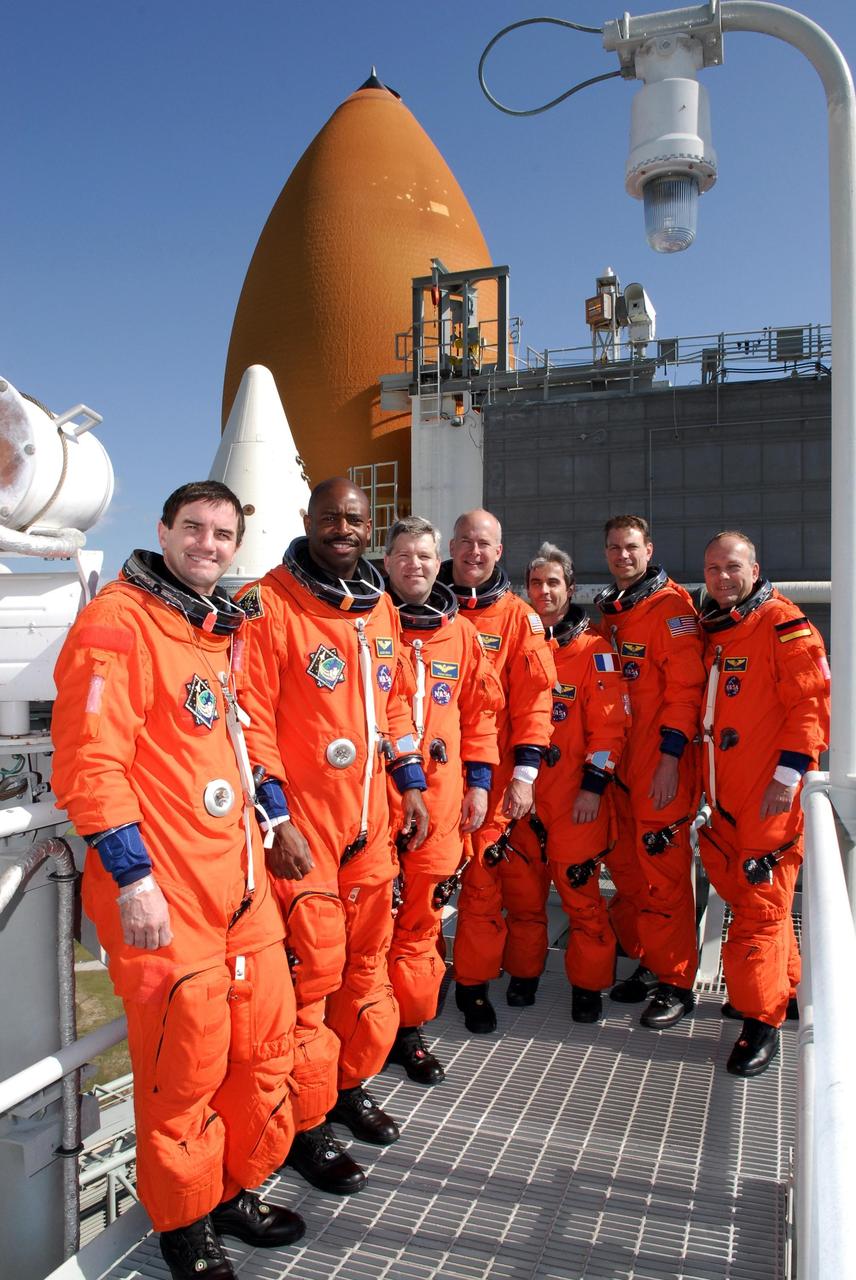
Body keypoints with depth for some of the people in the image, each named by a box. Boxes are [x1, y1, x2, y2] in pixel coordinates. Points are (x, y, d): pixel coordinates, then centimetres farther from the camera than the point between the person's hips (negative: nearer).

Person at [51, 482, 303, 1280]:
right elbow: (88, 762, -17)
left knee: (265, 1041, 16)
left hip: (238, 878, 8)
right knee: (186, 1064, 5)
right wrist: (132, 874, -19)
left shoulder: (220, 629, 15)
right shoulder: (118, 621, -11)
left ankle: (237, 1190, 39)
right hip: (164, 894, -8)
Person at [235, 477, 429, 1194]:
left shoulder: (380, 606, 10)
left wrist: (411, 784, 13)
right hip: (301, 824, -6)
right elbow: (250, 719, -14)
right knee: (313, 969, 2)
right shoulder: (269, 604, -11)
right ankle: (306, 1127, 21)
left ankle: (351, 1086, 38)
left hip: (369, 820, 7)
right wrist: (276, 819, -16)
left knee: (367, 960, 16)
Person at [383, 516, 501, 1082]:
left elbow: (480, 709, 14)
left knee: (422, 916, 11)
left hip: (440, 796, 3)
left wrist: (478, 780, 9)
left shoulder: (461, 632, 9)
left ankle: (408, 1028, 27)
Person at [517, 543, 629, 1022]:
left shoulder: (593, 649, -3)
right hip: (521, 790, 4)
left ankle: (589, 985, 17)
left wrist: (594, 785, -12)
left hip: (575, 796, -3)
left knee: (580, 891, 1)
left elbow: (609, 722, -7)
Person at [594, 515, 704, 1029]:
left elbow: (684, 687, -14)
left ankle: (676, 984, 11)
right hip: (618, 762, 8)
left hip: (662, 766, -8)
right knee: (626, 867, 14)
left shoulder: (671, 605, -8)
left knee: (663, 874, -2)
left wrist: (670, 758, -19)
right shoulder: (608, 609, 15)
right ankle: (647, 963, 29)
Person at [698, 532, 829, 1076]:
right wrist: (704, 774, 18)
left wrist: (790, 772, -19)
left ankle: (762, 1021, 7)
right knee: (746, 894, 17)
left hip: (771, 796, -8)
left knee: (759, 906, -5)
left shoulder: (782, 624, -9)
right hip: (726, 795, 8)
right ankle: (784, 986, 35)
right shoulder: (711, 630, 14)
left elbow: (811, 703, -14)